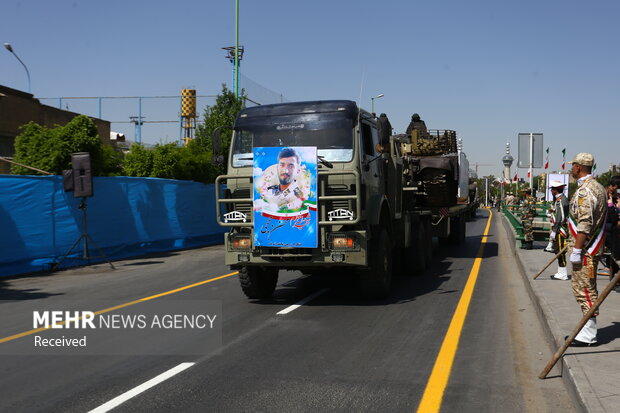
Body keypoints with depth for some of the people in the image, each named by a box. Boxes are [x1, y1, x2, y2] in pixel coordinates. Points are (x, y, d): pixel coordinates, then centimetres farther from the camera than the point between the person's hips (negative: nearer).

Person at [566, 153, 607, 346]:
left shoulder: (585, 190, -18)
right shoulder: (598, 187, 15)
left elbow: (584, 224, -24)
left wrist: (576, 250, -22)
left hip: (585, 250, -11)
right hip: (592, 248, 11)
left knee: (585, 290, -6)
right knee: (587, 290, 16)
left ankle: (588, 336, -1)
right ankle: (587, 331, 24)